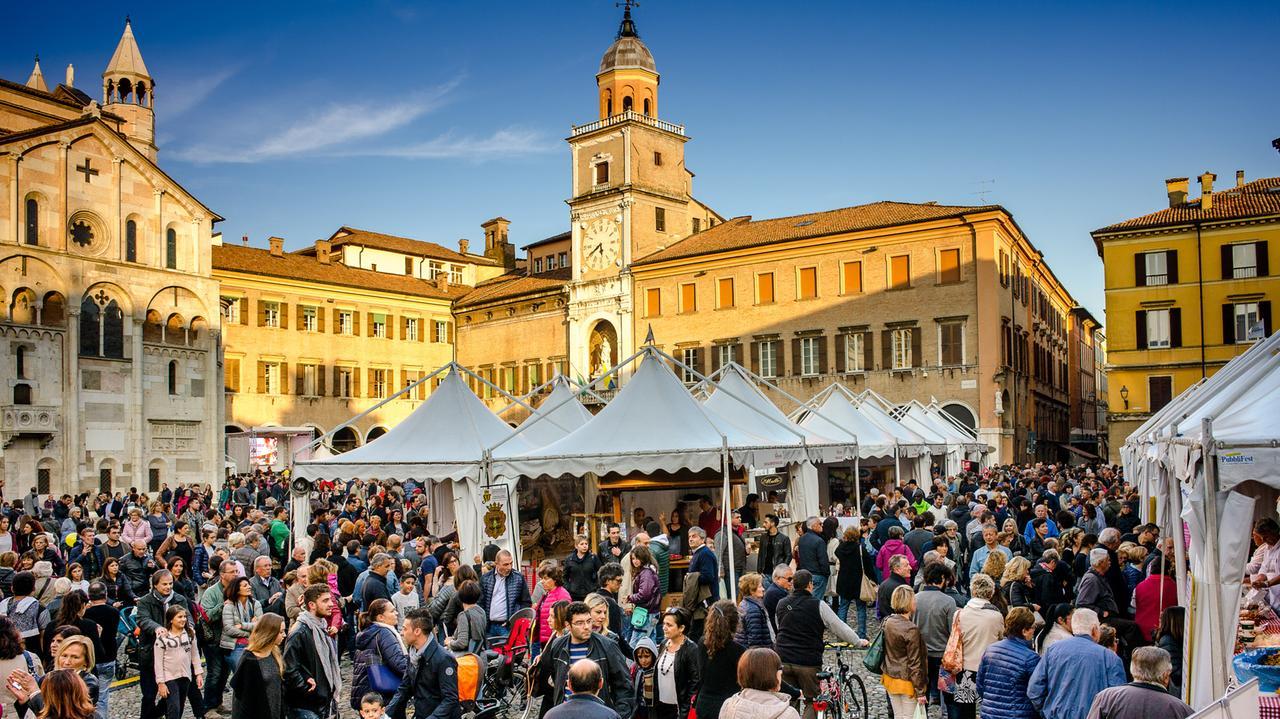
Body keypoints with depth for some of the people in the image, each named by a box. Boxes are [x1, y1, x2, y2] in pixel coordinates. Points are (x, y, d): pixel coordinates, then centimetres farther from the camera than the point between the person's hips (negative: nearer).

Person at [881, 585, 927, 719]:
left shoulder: (887, 622, -2)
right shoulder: (911, 630, -22)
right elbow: (915, 664, -18)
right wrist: (920, 692, -12)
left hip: (890, 677, 7)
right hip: (906, 681, -7)